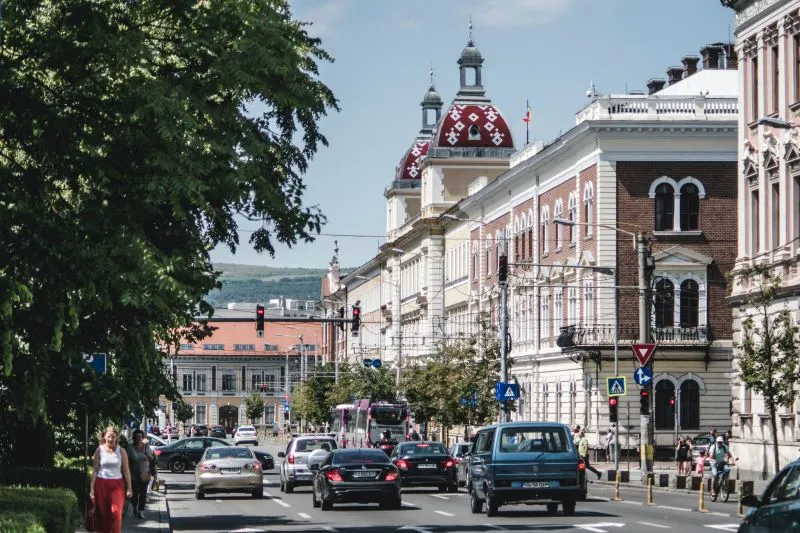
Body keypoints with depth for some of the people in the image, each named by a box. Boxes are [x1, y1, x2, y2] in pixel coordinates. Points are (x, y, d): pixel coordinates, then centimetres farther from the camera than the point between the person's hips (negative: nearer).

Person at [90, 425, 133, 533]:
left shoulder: (121, 451, 2)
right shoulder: (99, 450, 2)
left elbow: (126, 470, 5)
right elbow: (95, 470, 3)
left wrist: (129, 488, 2)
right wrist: (91, 488, -1)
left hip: (117, 484, 0)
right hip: (102, 484, 1)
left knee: (116, 512, -14)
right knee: (102, 514, 3)